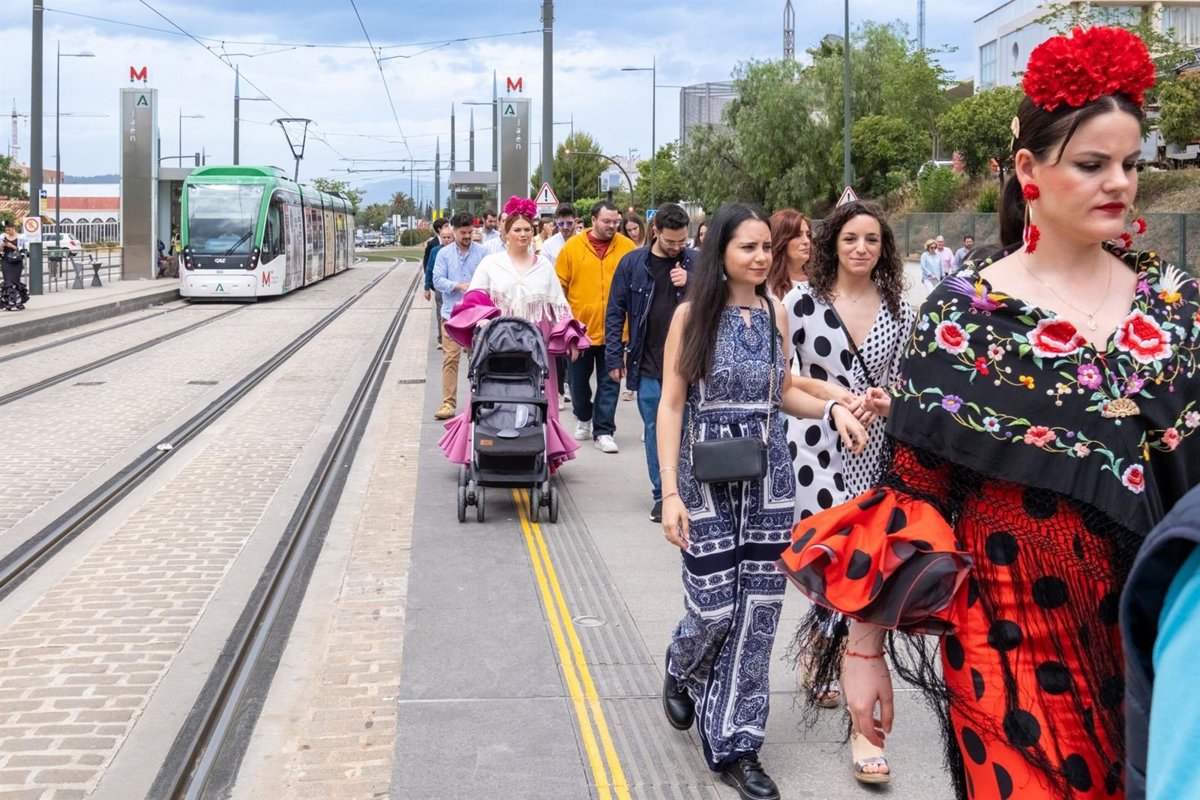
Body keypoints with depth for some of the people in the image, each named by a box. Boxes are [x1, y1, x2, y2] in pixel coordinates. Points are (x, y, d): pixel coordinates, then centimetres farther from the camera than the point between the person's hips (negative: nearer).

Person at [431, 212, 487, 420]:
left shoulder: (482, 252, 2)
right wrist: (460, 286, -15)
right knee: (450, 358, -3)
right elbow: (438, 280, -2)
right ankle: (448, 403, 0)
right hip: (452, 313, 0)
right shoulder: (444, 253, 5)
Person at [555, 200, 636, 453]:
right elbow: (560, 286, 1)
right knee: (578, 379, 15)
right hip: (579, 328, 1)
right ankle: (584, 419, 37)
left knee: (609, 382, 2)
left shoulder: (627, 247, -1)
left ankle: (603, 432, 9)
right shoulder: (572, 247, -2)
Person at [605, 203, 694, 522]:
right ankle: (662, 493, 15)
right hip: (648, 365, 1)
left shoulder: (696, 263, 1)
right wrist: (614, 358, 2)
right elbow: (615, 313, 5)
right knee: (654, 430, 6)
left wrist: (691, 284, -14)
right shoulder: (632, 263, 1)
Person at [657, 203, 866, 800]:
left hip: (769, 478, 4)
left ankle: (735, 744, 13)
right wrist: (670, 492, -13)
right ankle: (682, 673, 34)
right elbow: (671, 404, -7)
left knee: (758, 609, 2)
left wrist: (833, 408, -1)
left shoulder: (775, 314, 6)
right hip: (707, 479, -4)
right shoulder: (692, 314, -6)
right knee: (714, 605, -3)